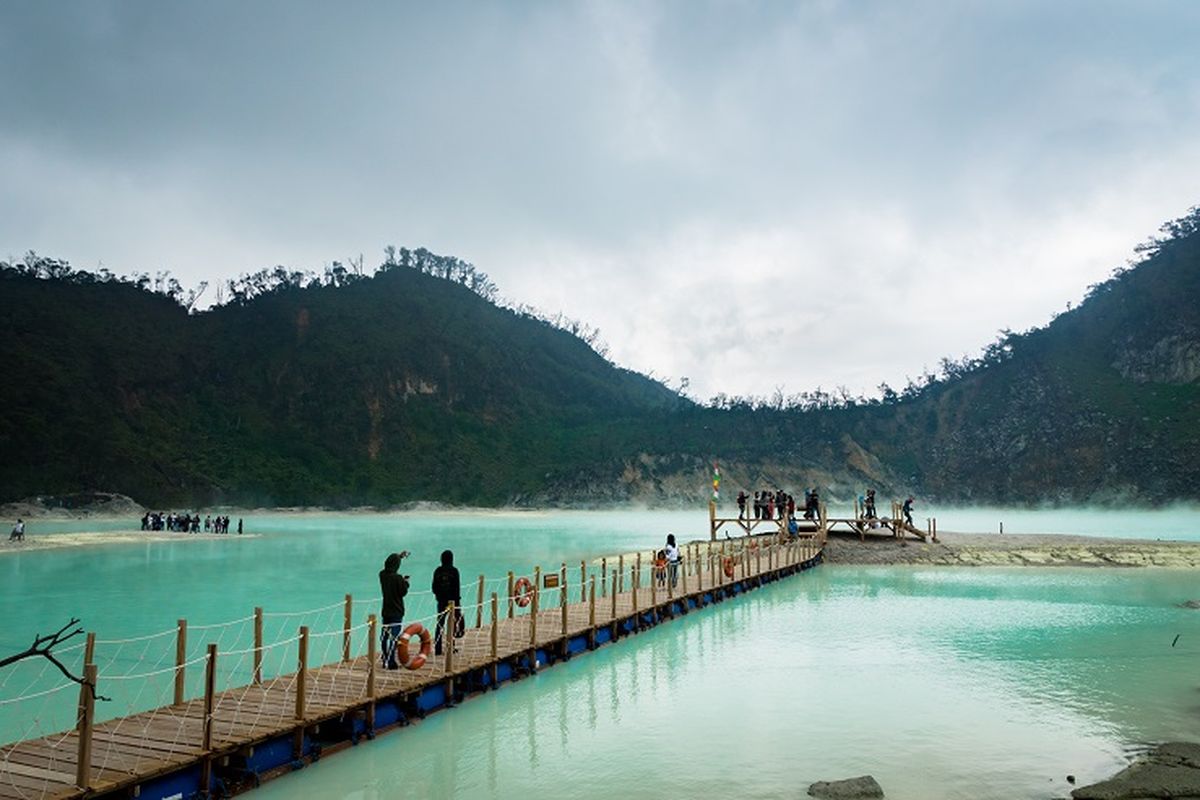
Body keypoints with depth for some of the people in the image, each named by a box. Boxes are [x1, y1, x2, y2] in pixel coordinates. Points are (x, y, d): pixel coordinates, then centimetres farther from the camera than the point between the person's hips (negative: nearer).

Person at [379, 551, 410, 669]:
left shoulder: (382, 574, 1)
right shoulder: (398, 578, -18)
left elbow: (388, 565, 22)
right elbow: (403, 592, -12)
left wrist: (399, 556, 31)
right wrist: (406, 583, 5)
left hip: (385, 610, 7)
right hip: (396, 611, -6)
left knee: (384, 636, 13)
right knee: (394, 636, -4)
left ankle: (385, 660, 21)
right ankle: (391, 662, -4)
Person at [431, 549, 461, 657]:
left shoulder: (437, 571, 1)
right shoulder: (454, 571, -10)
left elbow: (434, 587, 6)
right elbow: (456, 588, -11)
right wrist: (458, 601, -6)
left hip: (441, 601, 3)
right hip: (452, 600, -3)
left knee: (440, 625, 8)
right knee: (452, 624, 8)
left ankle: (437, 649, 7)